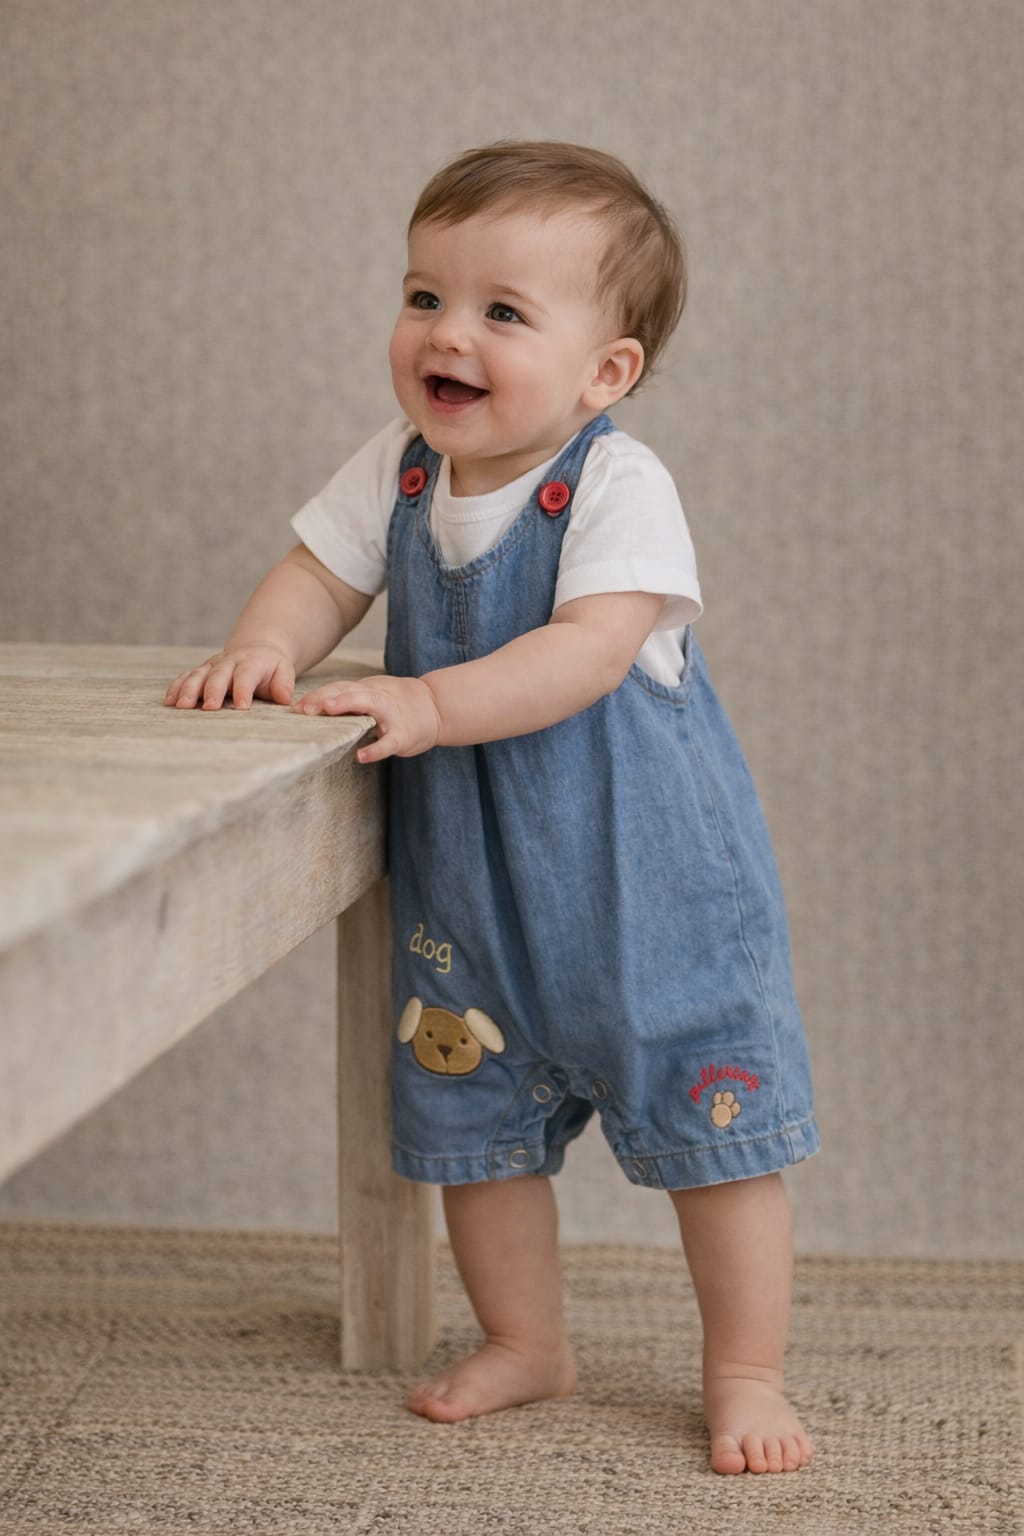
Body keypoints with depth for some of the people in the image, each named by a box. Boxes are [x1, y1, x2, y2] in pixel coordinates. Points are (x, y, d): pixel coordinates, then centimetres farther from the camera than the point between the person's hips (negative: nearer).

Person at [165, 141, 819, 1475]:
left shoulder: (620, 487, -21)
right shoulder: (398, 469, -3)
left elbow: (592, 650, -32)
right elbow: (322, 569, 1)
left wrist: (428, 703, -41)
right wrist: (265, 647, -22)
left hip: (648, 875, -5)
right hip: (469, 881, 6)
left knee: (713, 1122, 3)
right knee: (474, 1117, 15)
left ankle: (746, 1374, 19)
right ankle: (525, 1345, 35)